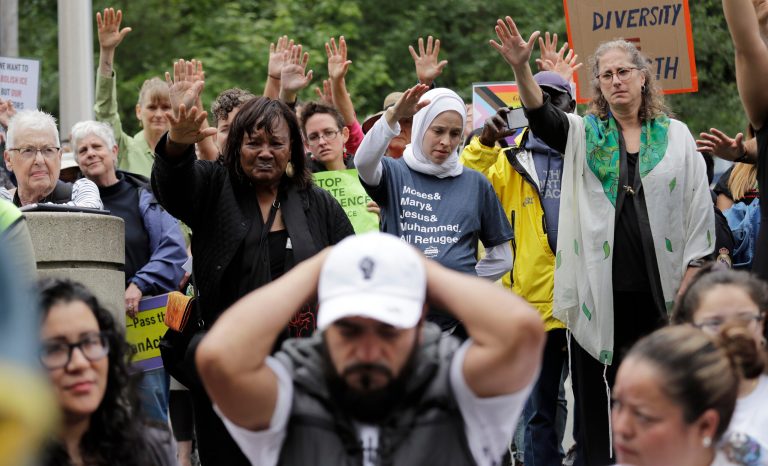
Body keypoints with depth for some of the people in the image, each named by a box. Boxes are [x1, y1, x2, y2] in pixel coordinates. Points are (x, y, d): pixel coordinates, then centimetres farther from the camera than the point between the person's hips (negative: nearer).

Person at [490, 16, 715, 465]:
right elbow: (541, 115, -13)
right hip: (599, 289, 0)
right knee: (597, 390, 3)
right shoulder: (584, 134, 7)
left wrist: (689, 278, -1)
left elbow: (699, 209, 6)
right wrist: (521, 67, -32)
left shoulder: (676, 136, 7)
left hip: (659, 291, 0)